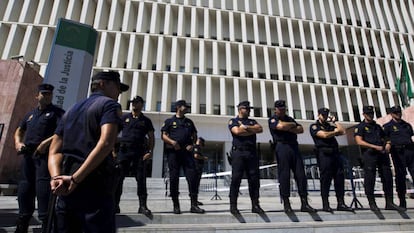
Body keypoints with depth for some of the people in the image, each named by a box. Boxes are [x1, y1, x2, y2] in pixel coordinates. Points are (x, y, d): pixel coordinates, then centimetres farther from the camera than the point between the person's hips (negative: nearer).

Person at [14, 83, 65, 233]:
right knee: (24, 190, 14)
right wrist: (18, 142, 11)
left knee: (43, 190, -10)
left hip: (46, 155, -7)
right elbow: (19, 131, 31)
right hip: (28, 155, 7)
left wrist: (46, 143, -22)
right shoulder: (31, 114, 20)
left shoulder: (57, 113, -1)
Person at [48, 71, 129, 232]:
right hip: (95, 189, -7)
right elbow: (106, 143, -19)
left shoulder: (71, 110, 20)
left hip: (65, 191, 7)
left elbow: (55, 151, 11)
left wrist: (56, 177, -4)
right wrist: (75, 179, -17)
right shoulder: (109, 104, -2)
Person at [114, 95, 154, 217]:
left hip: (139, 152, 0)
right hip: (124, 150, 1)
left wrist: (150, 151, -3)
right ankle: (115, 205, 14)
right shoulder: (124, 118, 13)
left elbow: (151, 137, 11)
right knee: (118, 178, 2)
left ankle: (143, 206, 1)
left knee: (141, 179, -3)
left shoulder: (146, 120, 12)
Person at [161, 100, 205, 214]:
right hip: (173, 152, -2)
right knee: (174, 178, 1)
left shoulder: (189, 122, 21)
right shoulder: (169, 121, 10)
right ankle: (176, 205, 11)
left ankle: (194, 205, -3)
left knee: (192, 177, -7)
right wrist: (172, 142, -15)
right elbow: (163, 136, 3)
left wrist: (191, 144, 2)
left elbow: (194, 135, 21)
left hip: (187, 152, 3)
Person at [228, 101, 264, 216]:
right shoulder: (233, 121, 10)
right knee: (236, 178, -6)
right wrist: (253, 130, 1)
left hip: (252, 152, 5)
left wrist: (246, 127, -4)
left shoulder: (252, 121, 23)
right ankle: (233, 206, -1)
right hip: (238, 151, -4)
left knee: (254, 179, 2)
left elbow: (260, 129, 4)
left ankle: (255, 205, 8)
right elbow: (237, 131, -10)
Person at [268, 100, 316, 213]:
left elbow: (301, 129, 15)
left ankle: (304, 203, 6)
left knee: (300, 174, 1)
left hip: (294, 147, 6)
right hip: (282, 146, -6)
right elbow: (281, 126, -16)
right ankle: (286, 204, 1)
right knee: (284, 175, -6)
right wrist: (293, 125, 3)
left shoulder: (289, 119, 25)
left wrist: (289, 129, -3)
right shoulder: (273, 119, 5)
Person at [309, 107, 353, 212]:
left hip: (335, 153, 6)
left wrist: (335, 121, 18)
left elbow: (343, 131, 14)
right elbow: (324, 135, -10)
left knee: (339, 177, 1)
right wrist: (335, 131, 6)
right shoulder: (314, 126, 5)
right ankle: (325, 205, -1)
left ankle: (341, 204, 7)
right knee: (325, 179, -6)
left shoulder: (330, 126, 25)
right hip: (324, 153, -6)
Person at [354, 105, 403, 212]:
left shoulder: (378, 126, 23)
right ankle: (372, 204, 4)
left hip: (381, 154, 6)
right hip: (369, 154, -6)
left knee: (388, 178, 4)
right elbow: (359, 142, -9)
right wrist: (375, 147, -14)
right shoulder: (360, 127, 2)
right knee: (369, 180, -4)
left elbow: (383, 139, 25)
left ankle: (389, 203, 13)